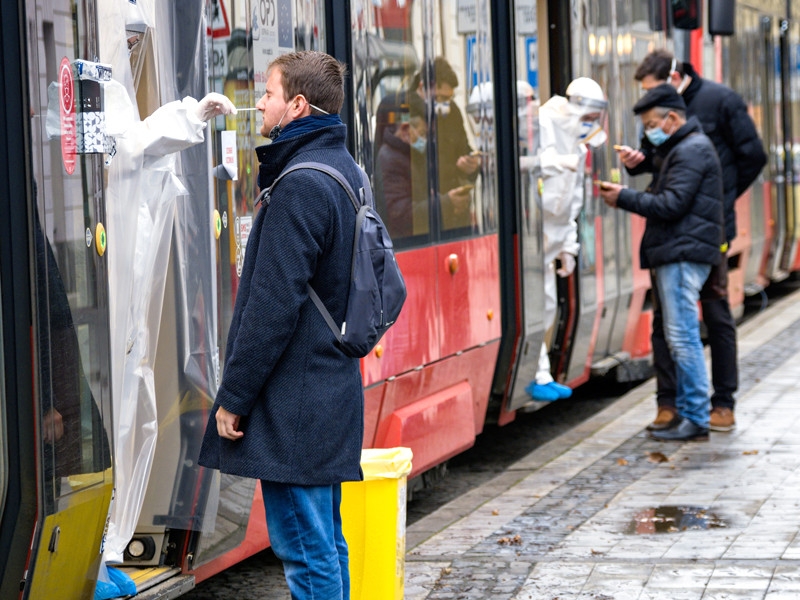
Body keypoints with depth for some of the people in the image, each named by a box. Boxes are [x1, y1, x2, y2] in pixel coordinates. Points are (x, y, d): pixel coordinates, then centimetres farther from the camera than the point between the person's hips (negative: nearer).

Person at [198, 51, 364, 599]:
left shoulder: (301, 186, -17)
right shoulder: (345, 170, 13)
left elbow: (274, 304, -20)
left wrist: (233, 396, -14)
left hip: (295, 403, -10)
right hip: (332, 387, 10)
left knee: (307, 551, -5)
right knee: (325, 543, 16)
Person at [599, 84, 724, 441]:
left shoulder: (691, 150, -10)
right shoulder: (681, 150, 23)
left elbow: (673, 204, -17)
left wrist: (624, 198, -11)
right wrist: (626, 196, 10)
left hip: (684, 256, -11)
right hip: (675, 255, 11)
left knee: (683, 336, -11)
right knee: (680, 338, 11)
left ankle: (696, 419, -10)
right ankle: (686, 413, 14)